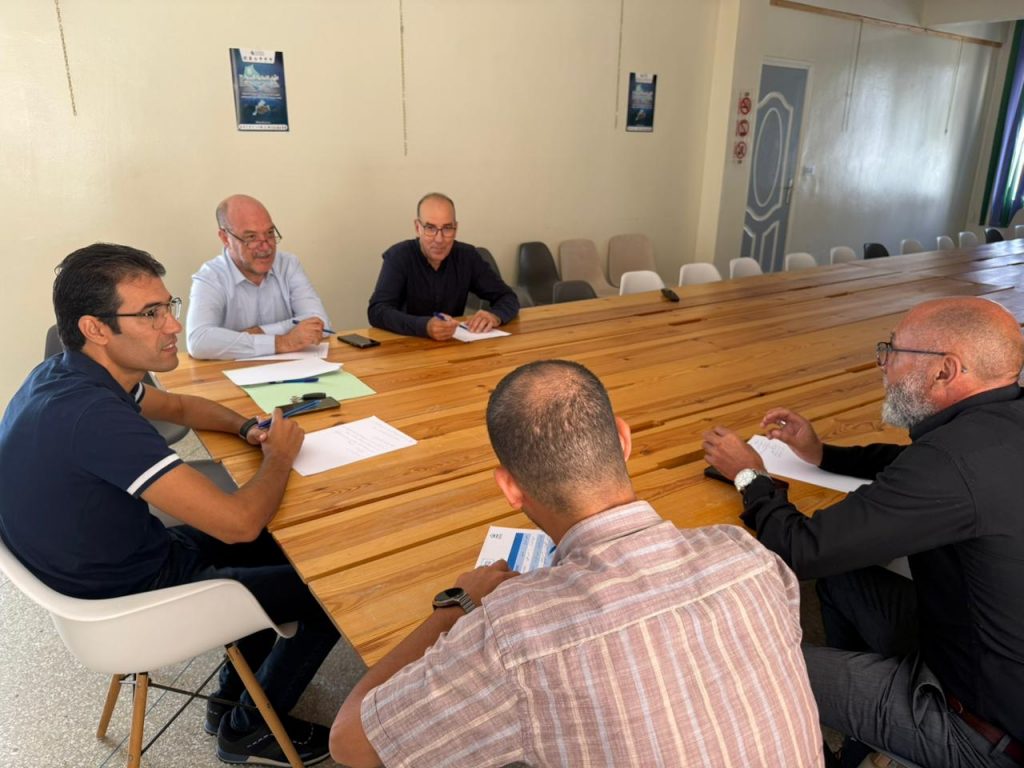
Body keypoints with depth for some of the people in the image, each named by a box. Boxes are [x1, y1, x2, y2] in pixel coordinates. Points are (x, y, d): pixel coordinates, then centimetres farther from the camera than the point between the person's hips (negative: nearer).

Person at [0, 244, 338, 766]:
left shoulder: (65, 374, -4)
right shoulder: (92, 414, -35)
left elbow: (178, 407, 14)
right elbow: (239, 521, -35)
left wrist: (249, 428, -6)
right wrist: (280, 455, -15)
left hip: (121, 558, 9)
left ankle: (233, 696, 35)